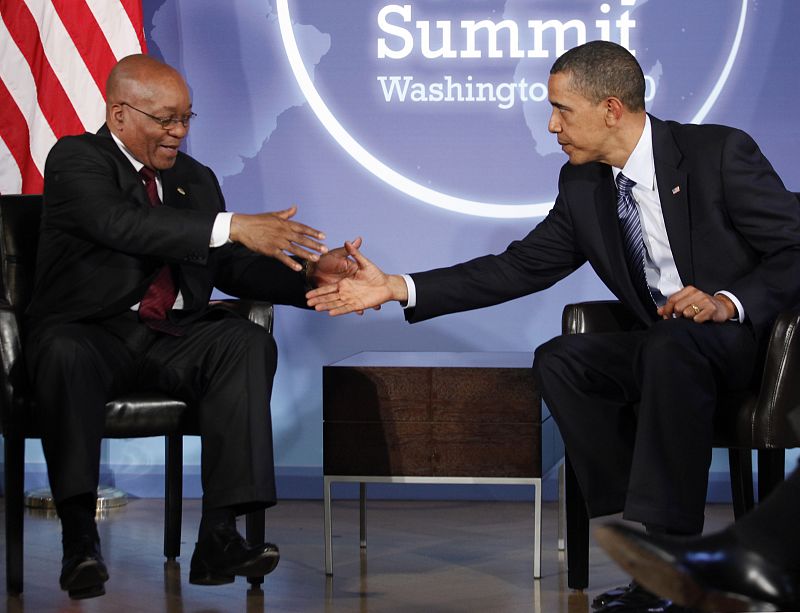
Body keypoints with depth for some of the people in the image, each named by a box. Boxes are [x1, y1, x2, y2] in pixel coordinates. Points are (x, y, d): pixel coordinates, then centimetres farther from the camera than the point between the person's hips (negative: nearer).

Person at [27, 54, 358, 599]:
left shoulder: (195, 179, 17)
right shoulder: (76, 160, -3)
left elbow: (235, 268, 11)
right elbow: (123, 223, -24)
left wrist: (310, 274, -8)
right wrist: (233, 226, -33)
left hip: (173, 339, 5)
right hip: (91, 333, -5)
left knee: (249, 342, -24)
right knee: (66, 354, -38)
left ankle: (219, 535, -31)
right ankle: (79, 538, -35)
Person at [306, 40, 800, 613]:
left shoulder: (722, 153, -14)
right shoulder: (583, 185, 4)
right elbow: (520, 268, 5)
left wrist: (727, 303, -30)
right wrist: (397, 287, -2)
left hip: (751, 334, -6)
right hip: (665, 347, 7)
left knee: (672, 345, -37)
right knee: (559, 361, -16)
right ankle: (647, 530, -16)